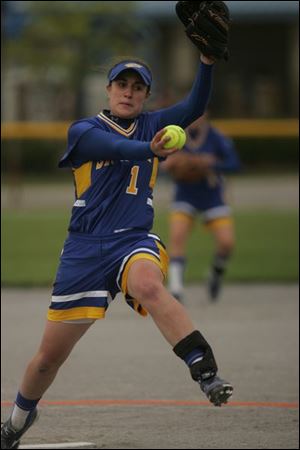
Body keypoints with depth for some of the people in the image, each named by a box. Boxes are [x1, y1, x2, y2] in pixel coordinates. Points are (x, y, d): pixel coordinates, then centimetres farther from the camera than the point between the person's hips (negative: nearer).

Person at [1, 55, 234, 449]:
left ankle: (206, 371, -49)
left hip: (134, 240, 0)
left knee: (149, 285, -38)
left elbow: (194, 107, -4)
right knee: (50, 356, 6)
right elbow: (115, 147, -20)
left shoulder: (151, 125, 11)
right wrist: (151, 150, -41)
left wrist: (208, 61, -21)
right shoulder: (84, 130, 2)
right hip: (85, 249, 0)